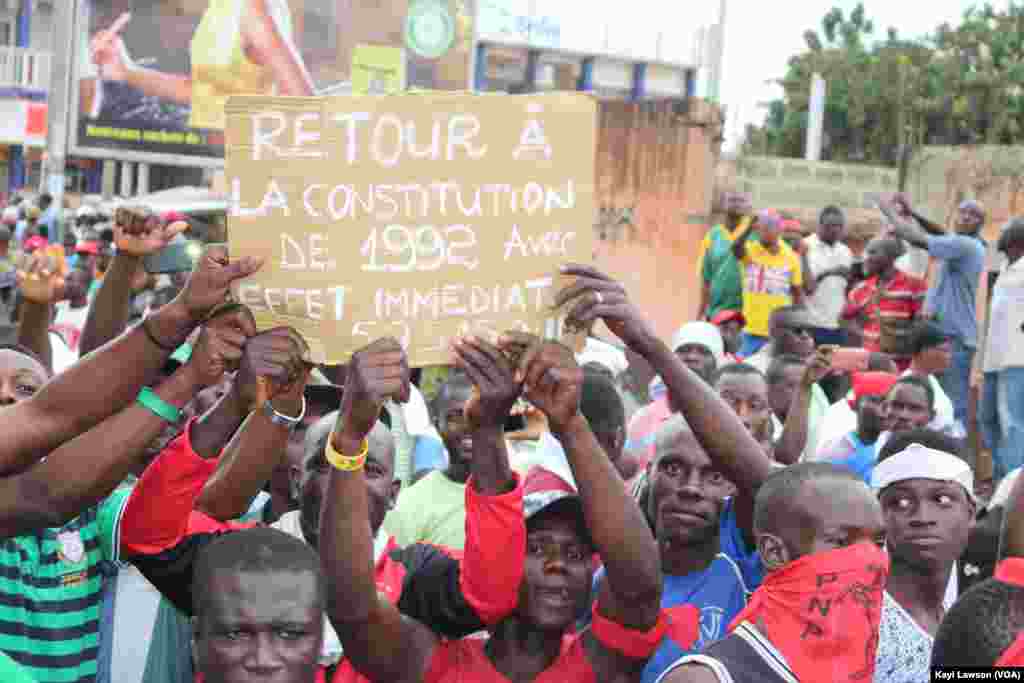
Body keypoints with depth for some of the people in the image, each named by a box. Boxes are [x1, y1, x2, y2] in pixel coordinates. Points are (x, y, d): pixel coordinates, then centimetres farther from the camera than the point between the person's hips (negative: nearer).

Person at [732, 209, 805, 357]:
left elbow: (798, 293, 8)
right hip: (752, 330, -1)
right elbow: (736, 248, -27)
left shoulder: (791, 257, 3)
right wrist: (750, 226, -36)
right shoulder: (749, 251, -2)